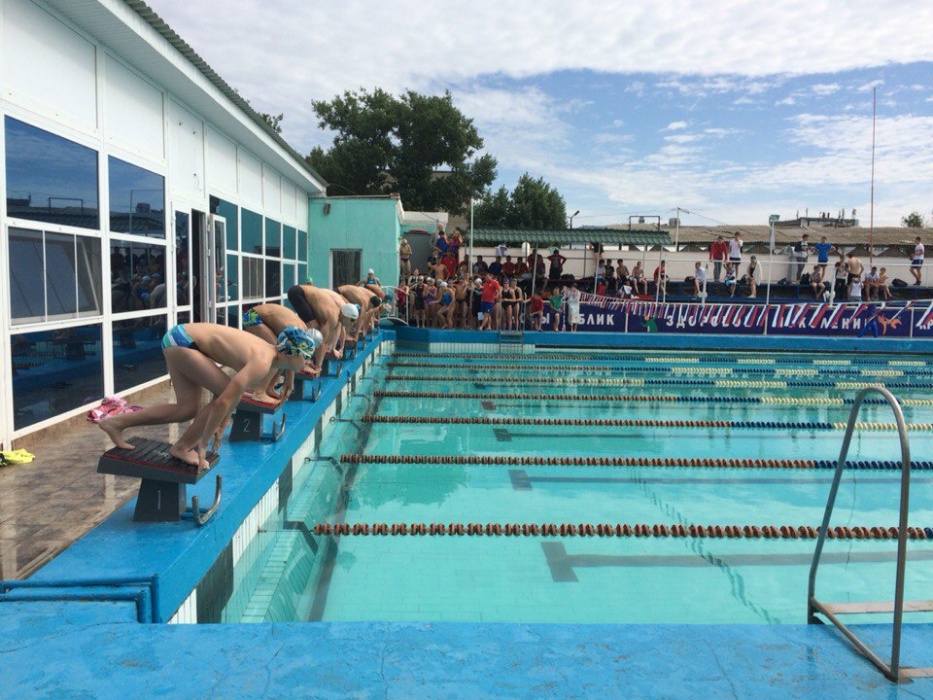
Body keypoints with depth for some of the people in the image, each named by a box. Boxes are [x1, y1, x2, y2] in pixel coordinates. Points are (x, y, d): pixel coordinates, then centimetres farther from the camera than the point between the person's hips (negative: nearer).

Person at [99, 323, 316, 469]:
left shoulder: (272, 357, 4)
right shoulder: (262, 363, -26)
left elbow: (236, 391, 18)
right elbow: (222, 403, -31)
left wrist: (220, 426, 20)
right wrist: (203, 446, -24)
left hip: (181, 338, 9)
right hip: (183, 341, -9)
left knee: (187, 410, 11)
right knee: (229, 396, -15)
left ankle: (115, 423, 18)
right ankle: (182, 447, -3)